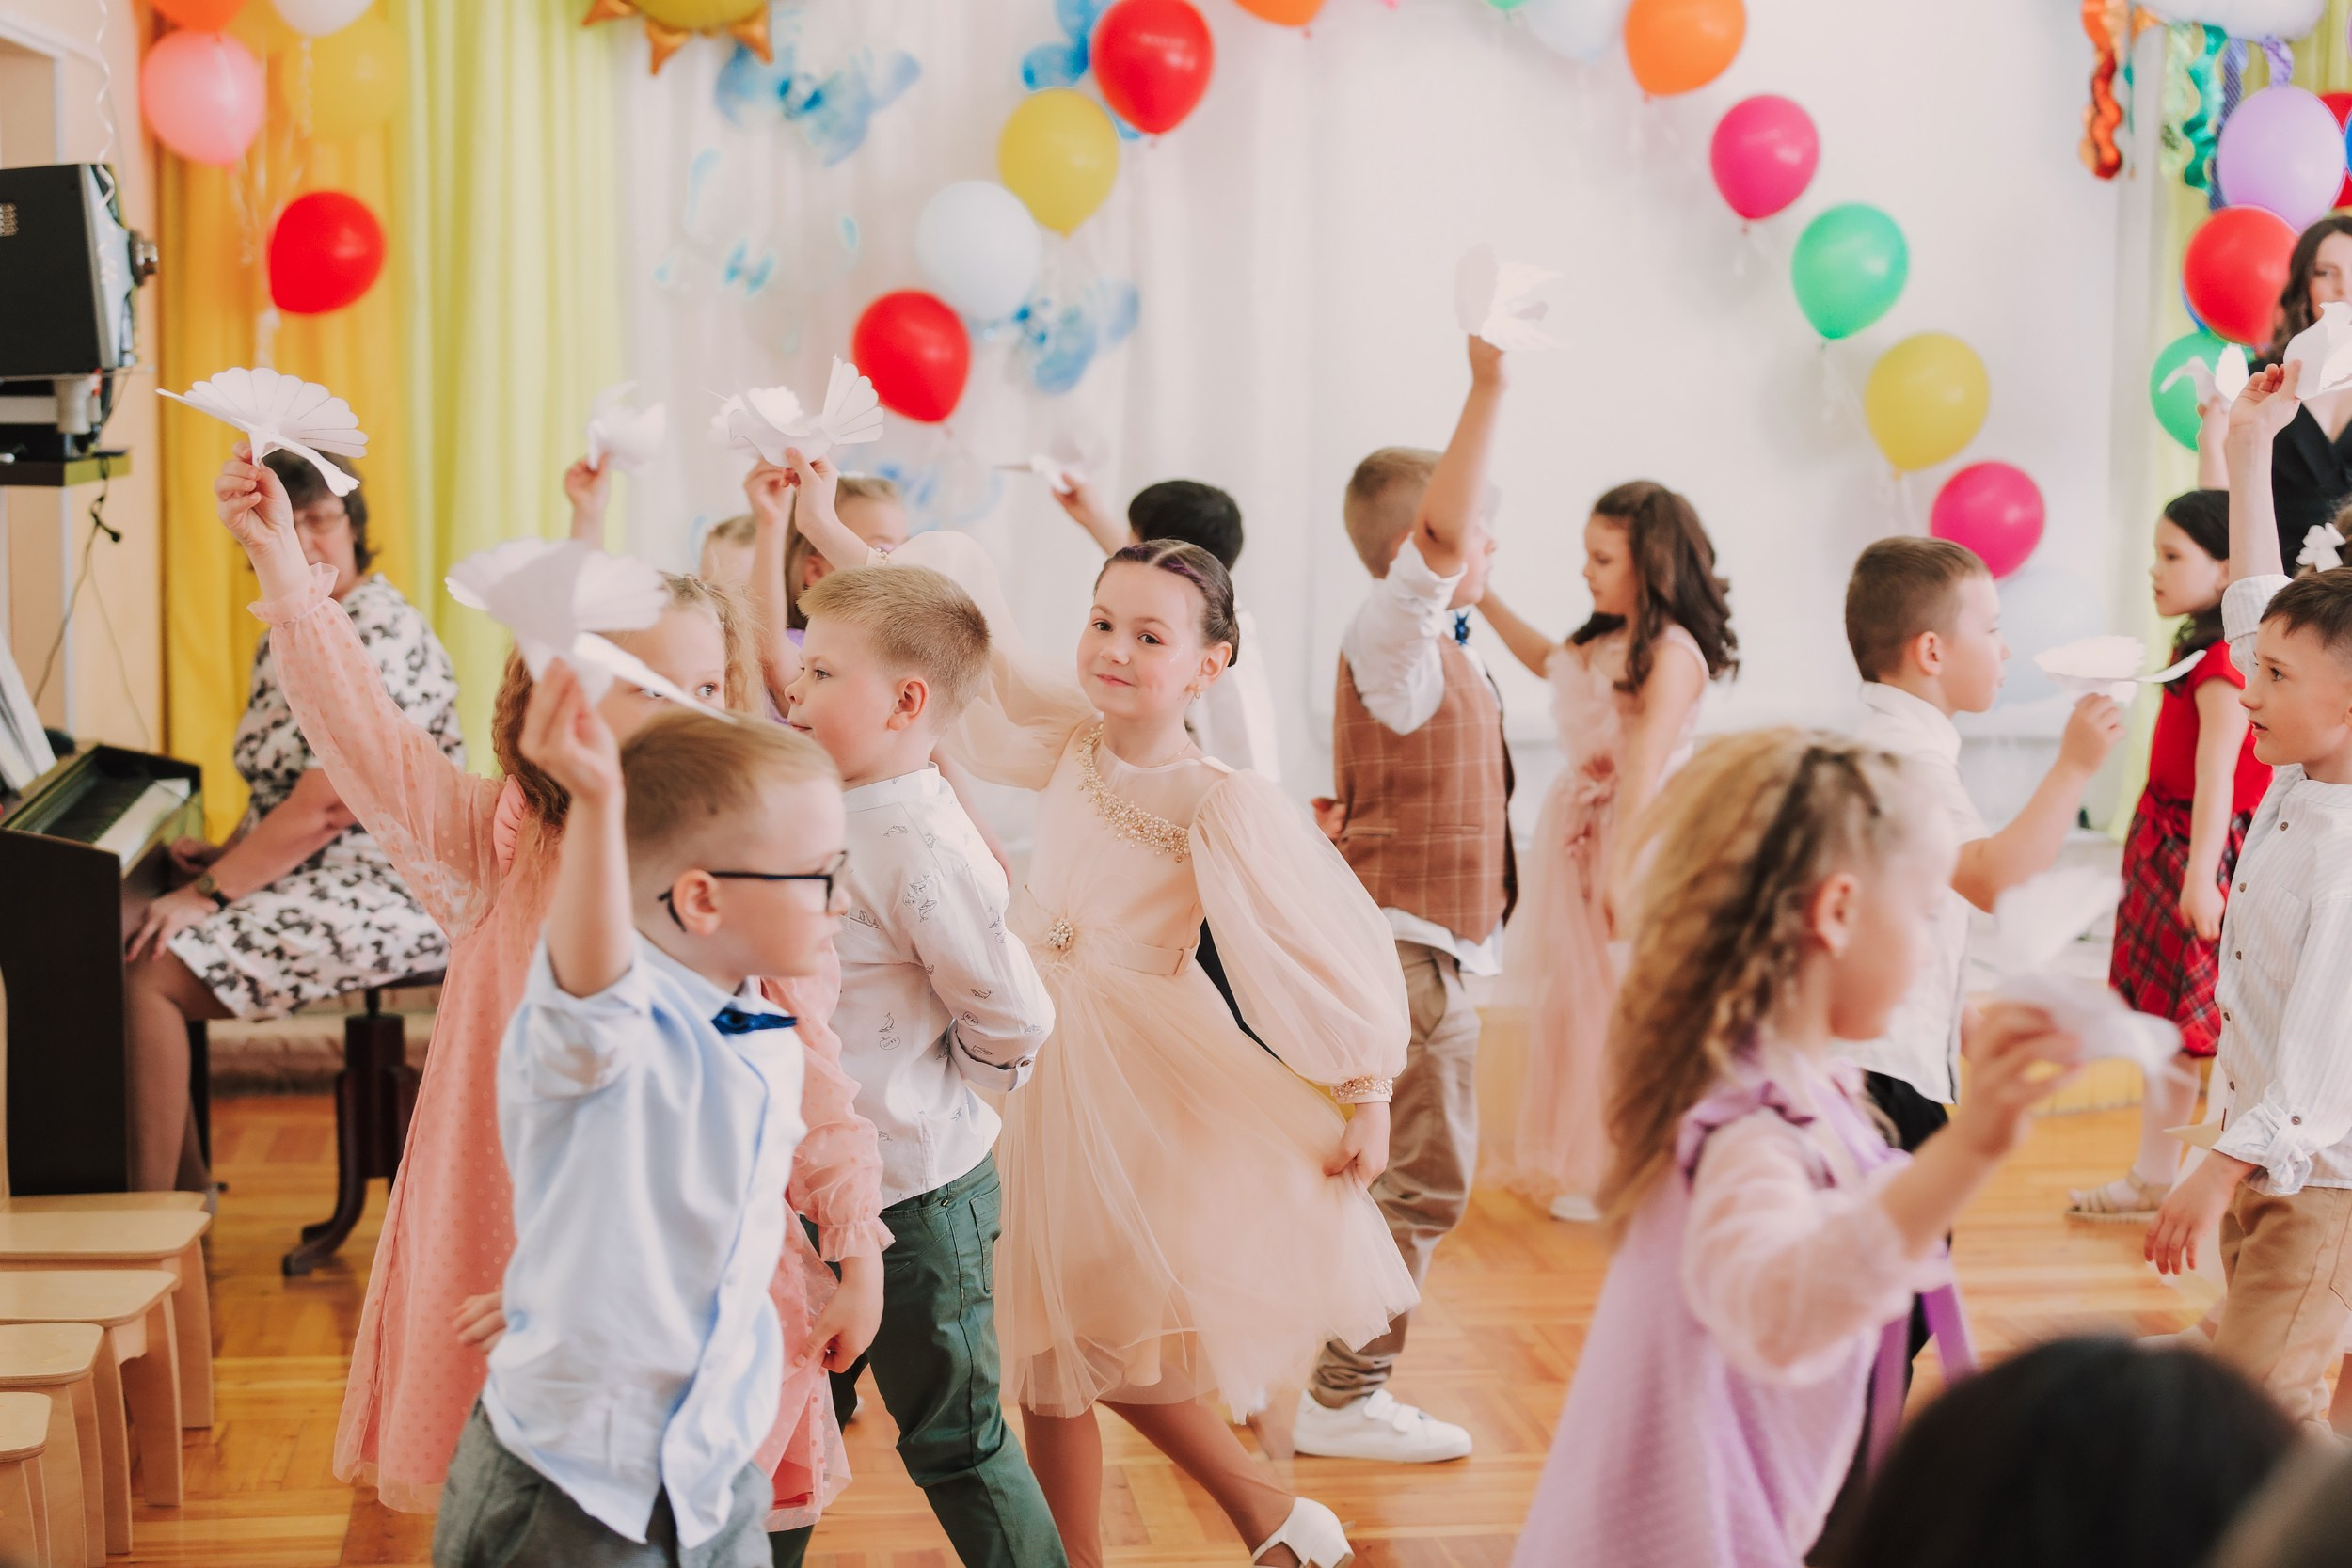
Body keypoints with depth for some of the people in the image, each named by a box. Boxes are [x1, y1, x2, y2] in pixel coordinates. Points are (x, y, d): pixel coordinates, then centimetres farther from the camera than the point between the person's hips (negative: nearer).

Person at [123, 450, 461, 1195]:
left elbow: (327, 806, -24)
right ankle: (186, 1187, 9)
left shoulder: (379, 637, -18)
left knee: (149, 977, -19)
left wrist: (210, 894, -21)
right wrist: (227, 856, 1)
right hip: (308, 878, 10)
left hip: (382, 894, -10)